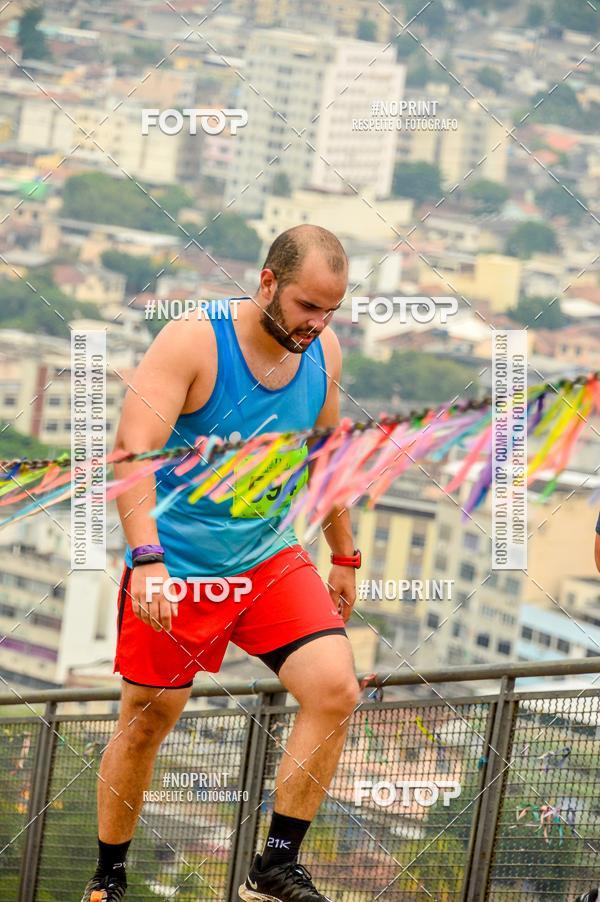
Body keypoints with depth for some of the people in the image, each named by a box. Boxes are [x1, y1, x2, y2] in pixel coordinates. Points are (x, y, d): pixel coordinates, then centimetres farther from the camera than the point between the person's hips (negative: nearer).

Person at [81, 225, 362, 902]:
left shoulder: (324, 351, 0)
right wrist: (147, 558, -35)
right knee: (146, 721, 4)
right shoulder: (192, 341, -18)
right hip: (175, 565, -5)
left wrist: (345, 556, 22)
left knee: (336, 690, -14)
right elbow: (132, 448, -24)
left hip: (271, 558, 5)